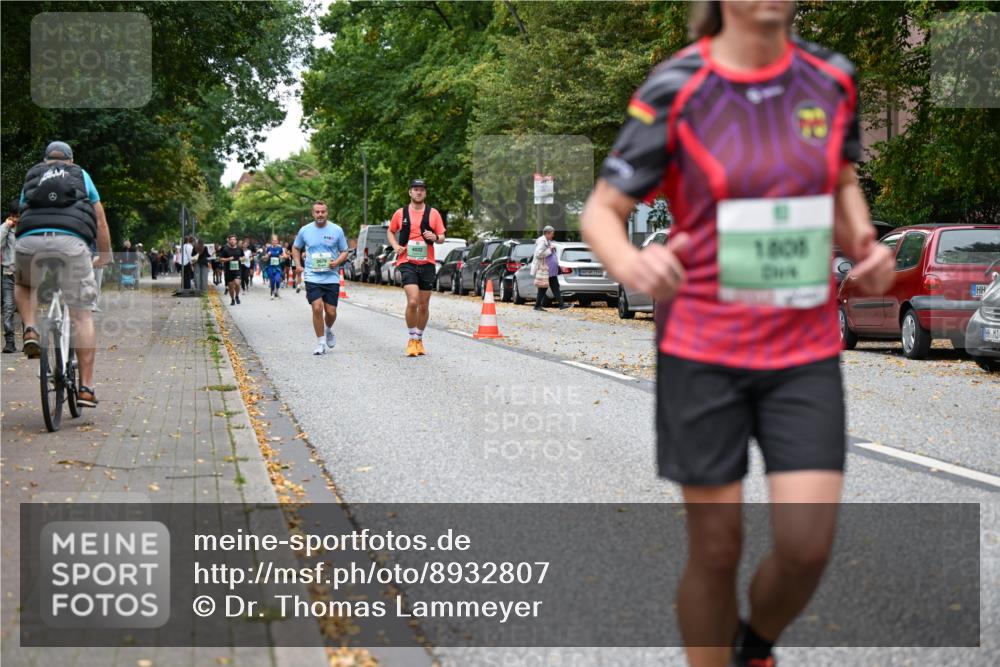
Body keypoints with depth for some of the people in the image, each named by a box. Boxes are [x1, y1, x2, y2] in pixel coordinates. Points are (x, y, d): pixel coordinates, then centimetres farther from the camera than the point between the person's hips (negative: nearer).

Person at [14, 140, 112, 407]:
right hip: (72, 240, -1)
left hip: (30, 239, 1)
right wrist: (105, 256, 42)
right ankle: (86, 386, 0)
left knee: (23, 285, 34)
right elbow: (100, 222, 28)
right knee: (82, 315, 5)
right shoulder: (81, 175, 28)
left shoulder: (31, 177, 31)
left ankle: (30, 331, 8)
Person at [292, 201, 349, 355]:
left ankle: (328, 330, 35)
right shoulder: (305, 230, 4)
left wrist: (337, 262, -12)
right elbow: (296, 248, 20)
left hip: (332, 278, 0)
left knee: (331, 312, 0)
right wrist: (298, 265, 5)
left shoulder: (337, 230, 1)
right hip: (312, 277, 0)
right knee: (317, 308, -14)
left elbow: (344, 252, 8)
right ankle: (321, 343, -2)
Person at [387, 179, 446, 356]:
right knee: (412, 301, -18)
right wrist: (396, 246, 0)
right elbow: (391, 232, 19)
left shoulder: (433, 213, 5)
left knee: (424, 305, 9)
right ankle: (412, 339, -3)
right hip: (407, 262, -2)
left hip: (427, 263, 2)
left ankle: (419, 340, 25)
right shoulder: (400, 213, 5)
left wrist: (435, 237, -15)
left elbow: (442, 237, 8)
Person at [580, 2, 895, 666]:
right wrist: (631, 262, -29)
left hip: (806, 353, 3)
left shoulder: (832, 80, 1)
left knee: (807, 547, -4)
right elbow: (602, 212, -6)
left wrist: (865, 243, -1)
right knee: (716, 551, 4)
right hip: (703, 354, -3)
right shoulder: (676, 90, -10)